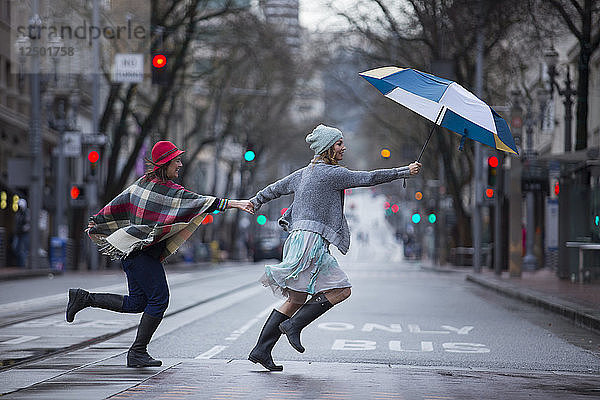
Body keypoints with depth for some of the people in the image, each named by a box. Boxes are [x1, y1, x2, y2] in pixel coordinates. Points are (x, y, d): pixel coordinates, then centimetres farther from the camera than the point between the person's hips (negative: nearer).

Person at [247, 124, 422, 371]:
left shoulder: (304, 173, 19)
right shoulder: (330, 173, -7)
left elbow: (276, 188, 30)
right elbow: (368, 178, -9)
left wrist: (255, 202, 48)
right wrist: (405, 172, -3)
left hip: (298, 239, 10)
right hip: (310, 241, -10)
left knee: (297, 298, 10)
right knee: (341, 290, -10)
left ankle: (261, 350, 8)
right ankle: (294, 324, -11)